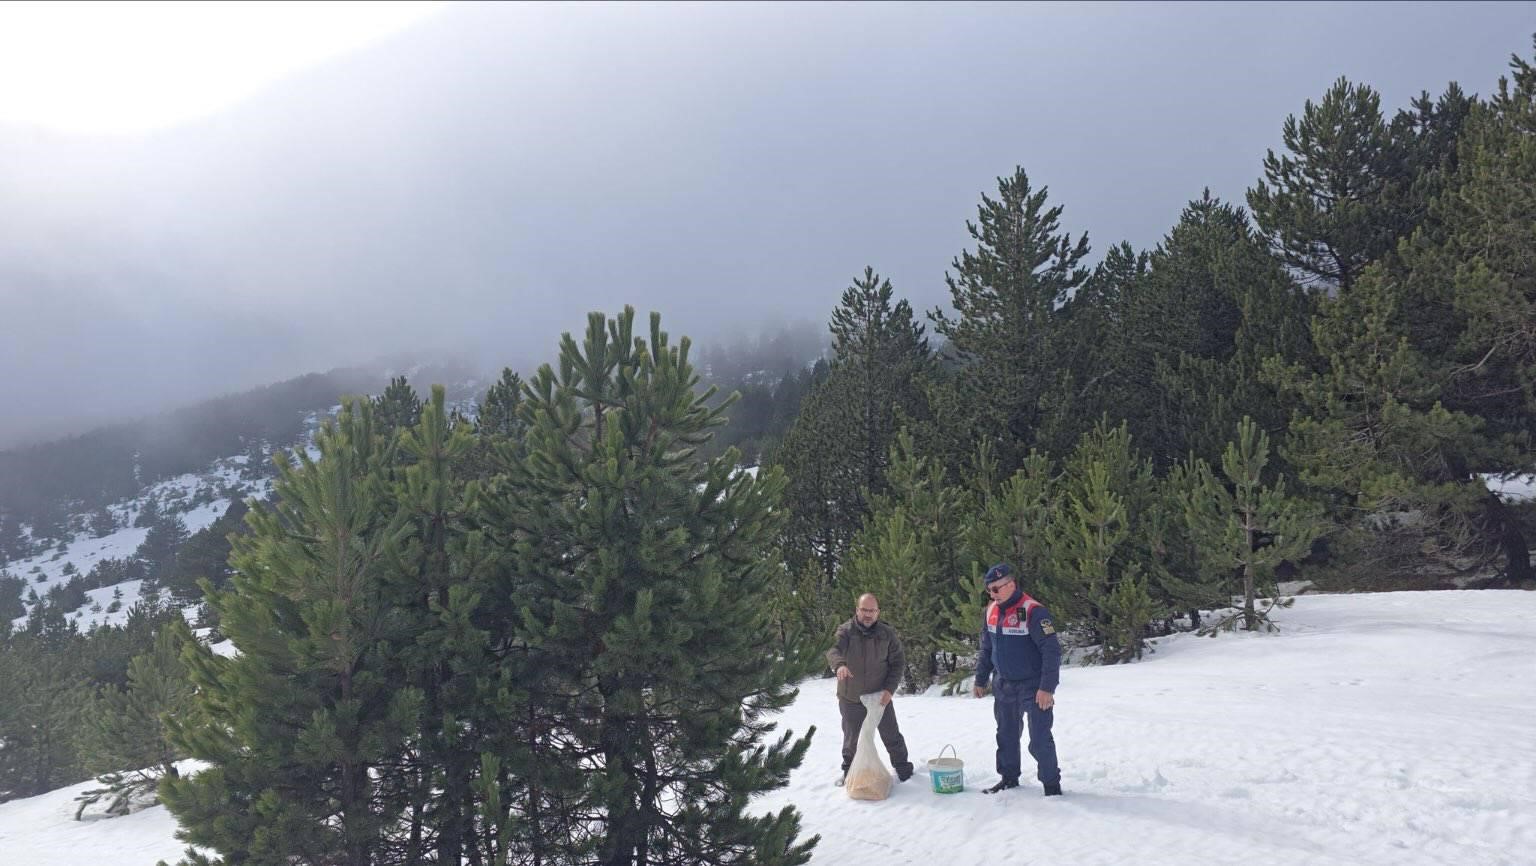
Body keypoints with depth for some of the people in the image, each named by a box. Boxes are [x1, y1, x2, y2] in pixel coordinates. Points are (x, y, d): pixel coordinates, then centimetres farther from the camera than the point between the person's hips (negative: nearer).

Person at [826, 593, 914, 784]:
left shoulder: (888, 634, -7)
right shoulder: (845, 631, -14)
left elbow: (898, 662, -2)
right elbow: (833, 651, -31)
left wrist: (889, 689, -15)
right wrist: (839, 664, -54)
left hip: (880, 696, 1)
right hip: (851, 697, -1)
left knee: (891, 735, 11)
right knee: (851, 737, 15)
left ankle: (901, 765, 34)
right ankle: (849, 770, 36)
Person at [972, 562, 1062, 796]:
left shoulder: (1033, 611, -20)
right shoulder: (991, 611, 3)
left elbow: (1052, 651, -20)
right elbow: (986, 649, 15)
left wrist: (1047, 688, -23)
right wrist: (981, 680, 15)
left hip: (1032, 687, -7)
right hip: (1003, 687, 7)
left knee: (1040, 740, -7)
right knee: (1006, 735, 16)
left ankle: (1052, 785, 7)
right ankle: (1009, 778, 30)